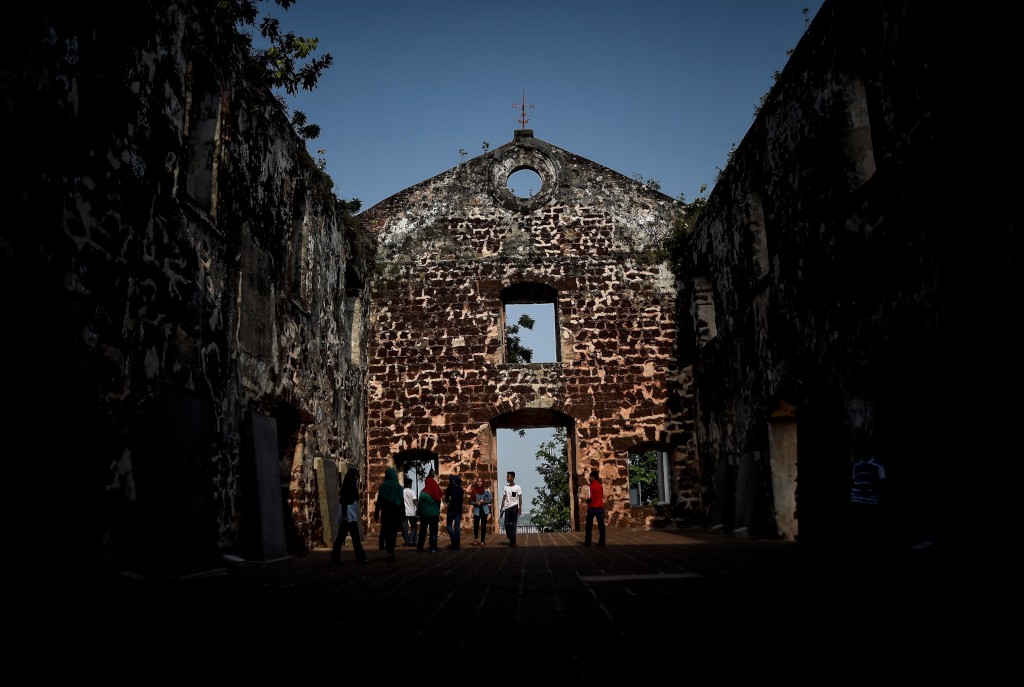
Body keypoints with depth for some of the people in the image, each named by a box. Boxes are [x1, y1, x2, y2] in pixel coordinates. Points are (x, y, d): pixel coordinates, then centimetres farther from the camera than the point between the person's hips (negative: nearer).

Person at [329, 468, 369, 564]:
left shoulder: (351, 485, 16)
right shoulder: (347, 485, -11)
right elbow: (344, 501, -18)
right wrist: (344, 515, -24)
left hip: (351, 514, 9)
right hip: (348, 514, -9)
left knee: (341, 536, 7)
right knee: (355, 536, -7)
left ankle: (335, 559, 8)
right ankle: (361, 557, -6)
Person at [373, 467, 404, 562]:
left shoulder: (382, 487, -6)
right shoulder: (399, 487, -1)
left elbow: (379, 502, -5)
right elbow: (402, 502, 2)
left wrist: (376, 515, 1)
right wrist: (403, 515, 8)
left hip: (385, 514, -1)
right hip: (396, 514, 1)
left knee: (387, 533, 6)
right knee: (393, 533, 11)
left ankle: (390, 552, -11)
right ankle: (391, 552, 10)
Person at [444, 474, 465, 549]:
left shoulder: (450, 488, -6)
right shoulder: (461, 489, 7)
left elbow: (446, 500, -4)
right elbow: (462, 499, 12)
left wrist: (447, 502, 14)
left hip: (451, 509, -5)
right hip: (459, 509, 5)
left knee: (448, 525, 4)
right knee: (457, 526, 6)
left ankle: (454, 541, -12)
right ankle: (457, 543, 3)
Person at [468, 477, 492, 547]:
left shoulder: (486, 491, 0)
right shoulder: (473, 492, 1)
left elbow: (489, 500, 2)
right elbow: (470, 501, 3)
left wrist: (484, 502, -15)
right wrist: (475, 503, -15)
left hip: (484, 510, 0)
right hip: (476, 510, 0)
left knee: (483, 526, 2)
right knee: (476, 525, -1)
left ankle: (482, 541, 11)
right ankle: (476, 539, 22)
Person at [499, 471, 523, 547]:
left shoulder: (518, 487, 0)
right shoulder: (506, 487, 13)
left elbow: (520, 499, -2)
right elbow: (503, 499, 13)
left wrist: (519, 509, -11)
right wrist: (501, 509, 7)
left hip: (514, 507, -4)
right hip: (507, 508, 4)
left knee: (513, 525, -5)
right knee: (507, 525, 2)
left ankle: (512, 541, -3)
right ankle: (511, 539, 18)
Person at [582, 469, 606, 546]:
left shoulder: (591, 486, -13)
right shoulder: (601, 486, 7)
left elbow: (590, 498, -16)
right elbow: (602, 496, 14)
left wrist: (587, 501, 1)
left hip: (592, 508, -5)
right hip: (600, 507, 5)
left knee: (589, 525, 4)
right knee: (601, 525, 4)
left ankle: (588, 542, 4)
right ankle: (601, 542, 2)